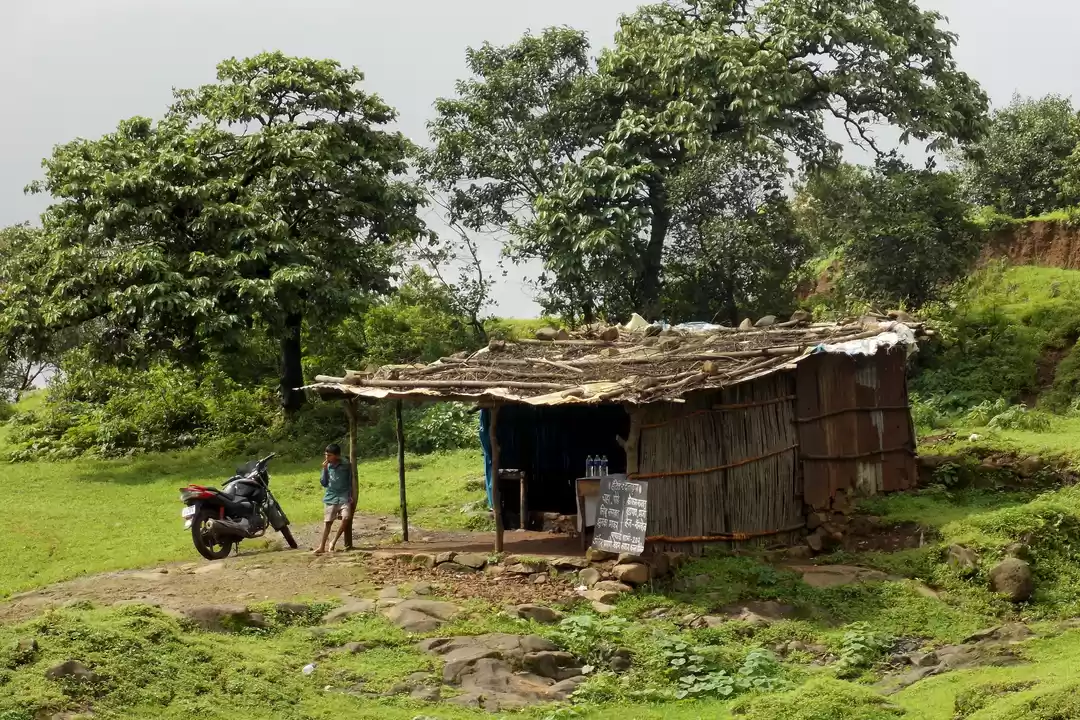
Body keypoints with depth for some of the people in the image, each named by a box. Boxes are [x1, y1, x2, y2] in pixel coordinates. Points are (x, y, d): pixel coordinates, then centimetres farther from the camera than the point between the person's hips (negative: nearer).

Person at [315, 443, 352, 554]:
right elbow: (323, 483, 2)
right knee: (328, 521, 4)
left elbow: (351, 481, 2)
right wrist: (325, 469, -9)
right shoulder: (327, 466, 2)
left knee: (346, 518, -21)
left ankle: (334, 542, -8)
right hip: (330, 497, 2)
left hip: (344, 496, -2)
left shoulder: (346, 465, -5)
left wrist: (351, 496, -4)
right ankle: (322, 546, 11)